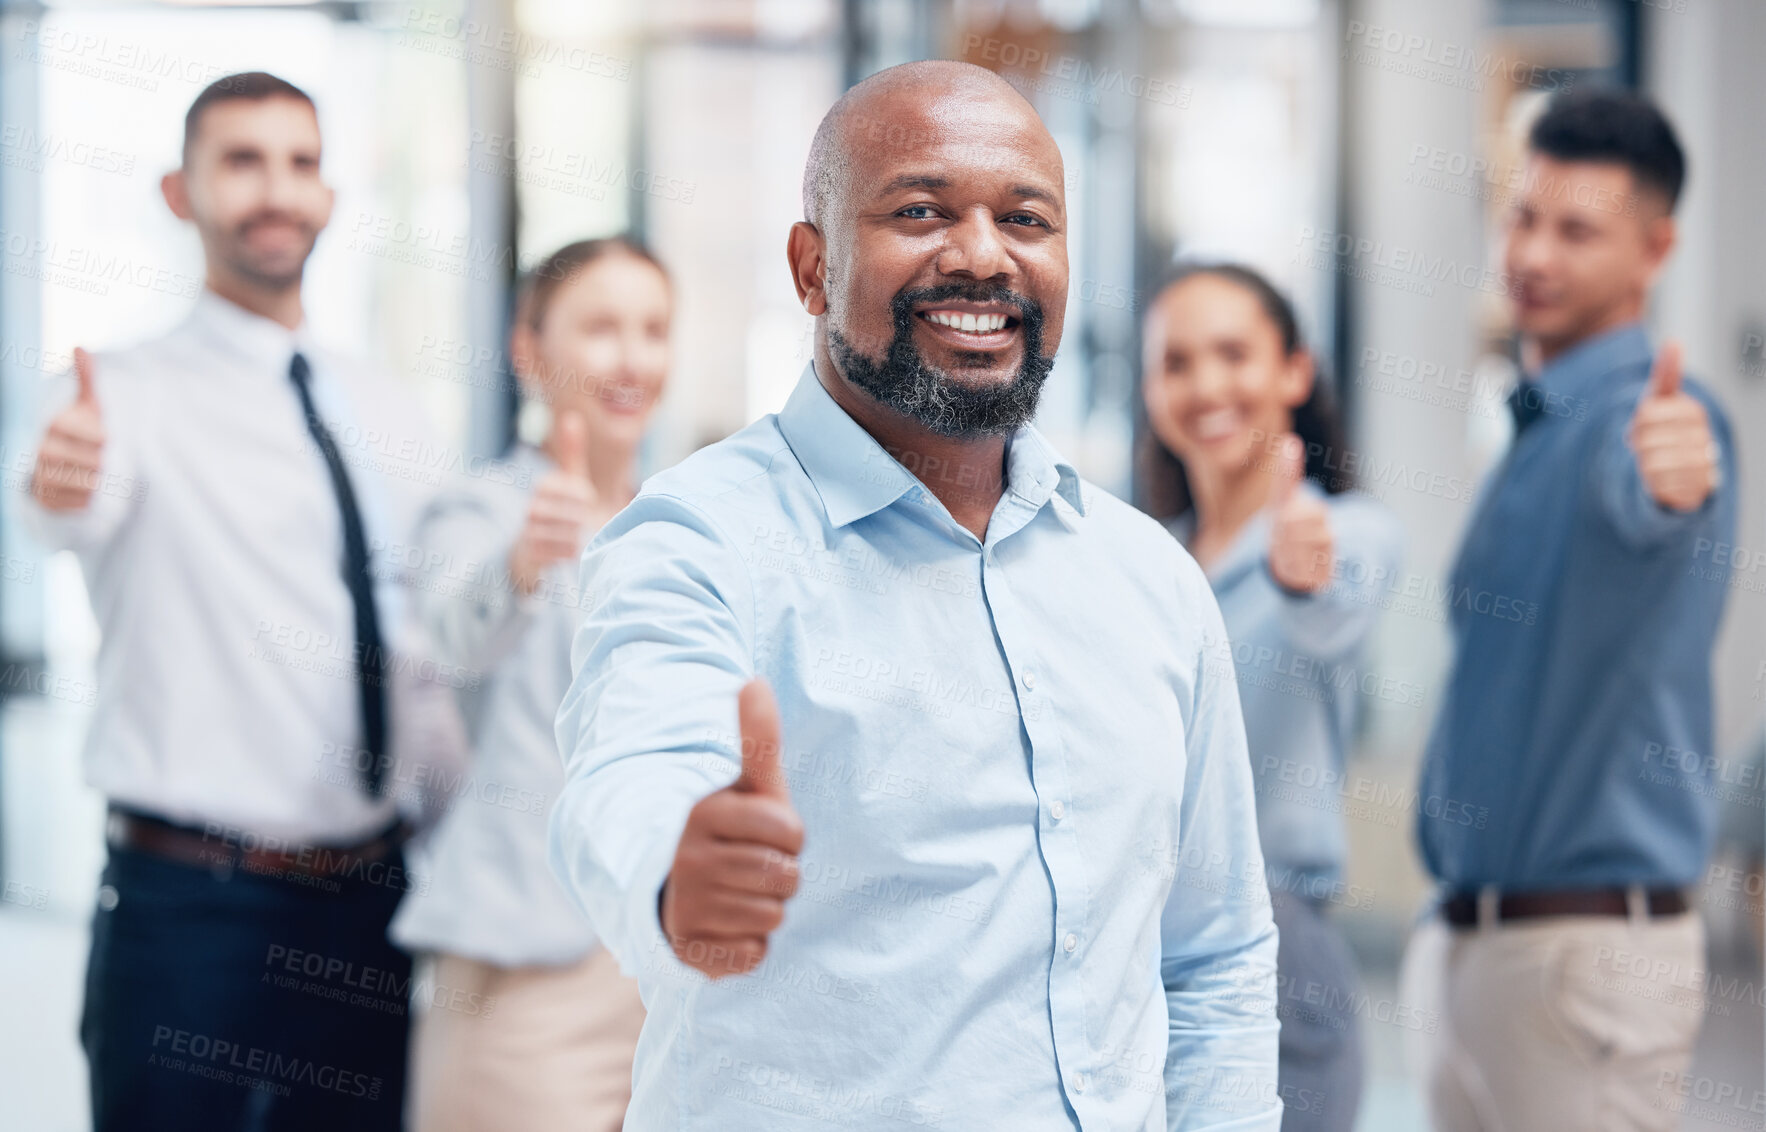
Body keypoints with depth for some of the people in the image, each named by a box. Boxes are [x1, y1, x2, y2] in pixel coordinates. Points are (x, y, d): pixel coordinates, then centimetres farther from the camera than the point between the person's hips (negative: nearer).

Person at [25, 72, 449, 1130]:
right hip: (190, 906, -5)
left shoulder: (388, 415, 12)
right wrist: (62, 488, -52)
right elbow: (83, 516, -29)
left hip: (370, 903, 5)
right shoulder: (137, 393, -7)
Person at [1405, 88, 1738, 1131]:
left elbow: (1640, 501, -40)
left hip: (1591, 948, -9)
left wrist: (1670, 479, -63)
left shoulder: (1646, 415, -14)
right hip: (1482, 941, 9)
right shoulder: (1538, 428, 17)